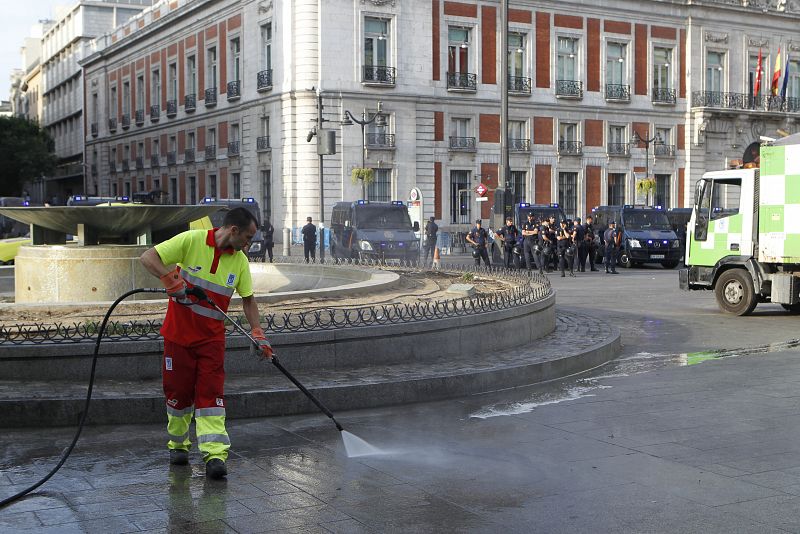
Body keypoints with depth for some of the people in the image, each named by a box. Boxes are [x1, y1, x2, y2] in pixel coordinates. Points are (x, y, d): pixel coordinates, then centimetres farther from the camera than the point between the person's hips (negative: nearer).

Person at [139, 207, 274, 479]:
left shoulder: (240, 260, 2)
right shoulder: (191, 240, -12)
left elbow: (248, 299, 11)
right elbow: (148, 257, -13)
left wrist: (257, 333, 3)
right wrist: (170, 278, -28)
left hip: (212, 337, 2)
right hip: (179, 333, -2)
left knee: (211, 393, -8)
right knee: (178, 391, 6)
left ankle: (215, 454, -13)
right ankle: (178, 444, 29)